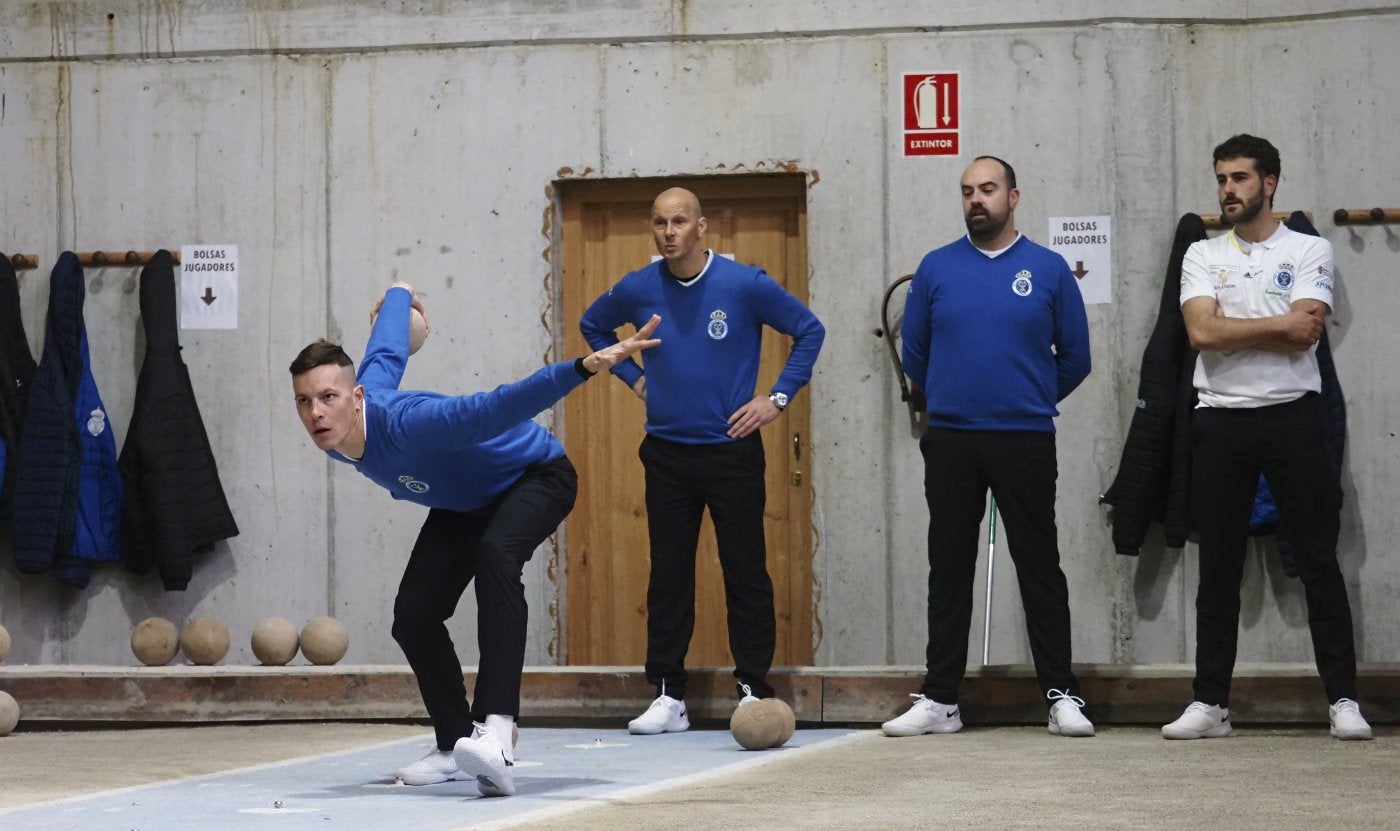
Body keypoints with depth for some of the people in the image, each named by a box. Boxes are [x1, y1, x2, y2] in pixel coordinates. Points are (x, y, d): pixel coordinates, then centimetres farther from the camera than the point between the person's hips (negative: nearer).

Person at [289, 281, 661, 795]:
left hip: (534, 476, -9)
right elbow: (386, 348, 3)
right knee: (413, 616, -6)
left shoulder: (403, 424, -41)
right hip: (462, 503, 9)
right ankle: (457, 747, 14)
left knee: (495, 554, -39)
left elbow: (499, 406, -53)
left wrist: (586, 367, -66)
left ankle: (494, 735, -53)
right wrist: (398, 296, 26)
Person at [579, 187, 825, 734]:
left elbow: (809, 330, 1)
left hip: (733, 451, -3)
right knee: (668, 576, 4)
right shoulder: (638, 290, -1)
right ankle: (667, 696, 9)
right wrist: (632, 377, 10)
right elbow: (592, 326, 20)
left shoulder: (744, 284, -9)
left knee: (746, 575, 0)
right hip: (666, 456, 3)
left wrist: (778, 397, -4)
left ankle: (753, 691, 6)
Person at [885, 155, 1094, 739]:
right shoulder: (936, 269, 5)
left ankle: (1061, 695, 5)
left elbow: (1075, 357, 8)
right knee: (949, 570, 5)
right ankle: (940, 699, 9)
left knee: (1040, 569, 1)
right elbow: (914, 353, 12)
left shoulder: (1049, 270, 2)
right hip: (950, 443, 1)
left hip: (1026, 442, -1)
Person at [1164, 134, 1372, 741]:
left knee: (1318, 560, -1)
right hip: (1221, 422, 2)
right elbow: (1202, 332, -8)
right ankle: (1210, 702, 10)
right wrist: (1278, 325, -9)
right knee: (1218, 568, 6)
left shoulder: (1309, 252, 3)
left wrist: (1233, 330, -8)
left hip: (1292, 417, -2)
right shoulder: (1202, 257, 10)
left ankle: (1343, 699, 2)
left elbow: (1303, 337, -13)